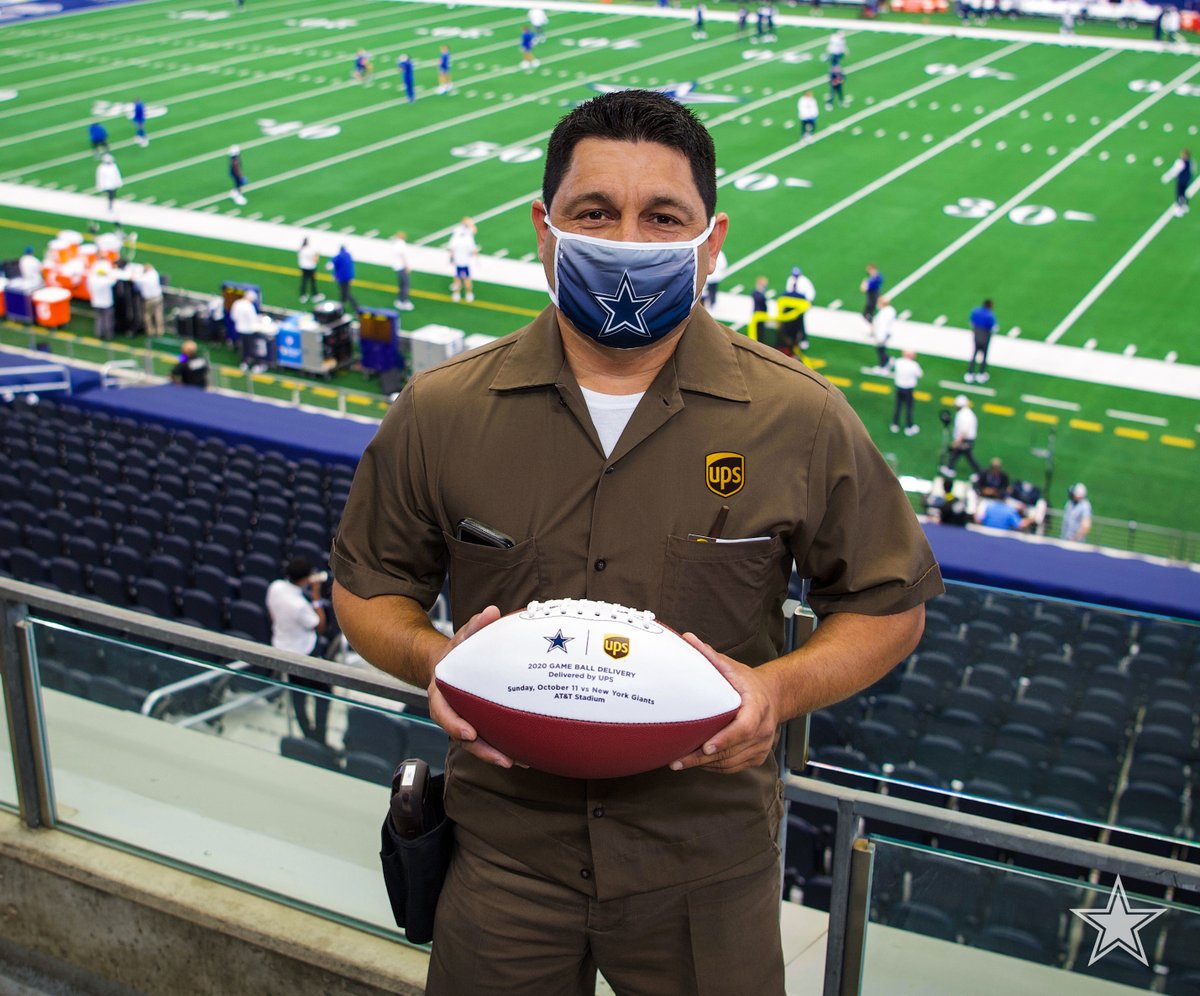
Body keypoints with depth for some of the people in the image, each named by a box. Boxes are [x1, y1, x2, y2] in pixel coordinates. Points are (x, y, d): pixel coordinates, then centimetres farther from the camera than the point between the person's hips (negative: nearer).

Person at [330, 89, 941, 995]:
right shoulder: (438, 413, -6)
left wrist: (781, 687, -17)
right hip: (504, 854, 1)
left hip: (707, 869, 0)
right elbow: (367, 586, 7)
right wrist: (431, 657, -15)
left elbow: (890, 604, 1)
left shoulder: (802, 421, -9)